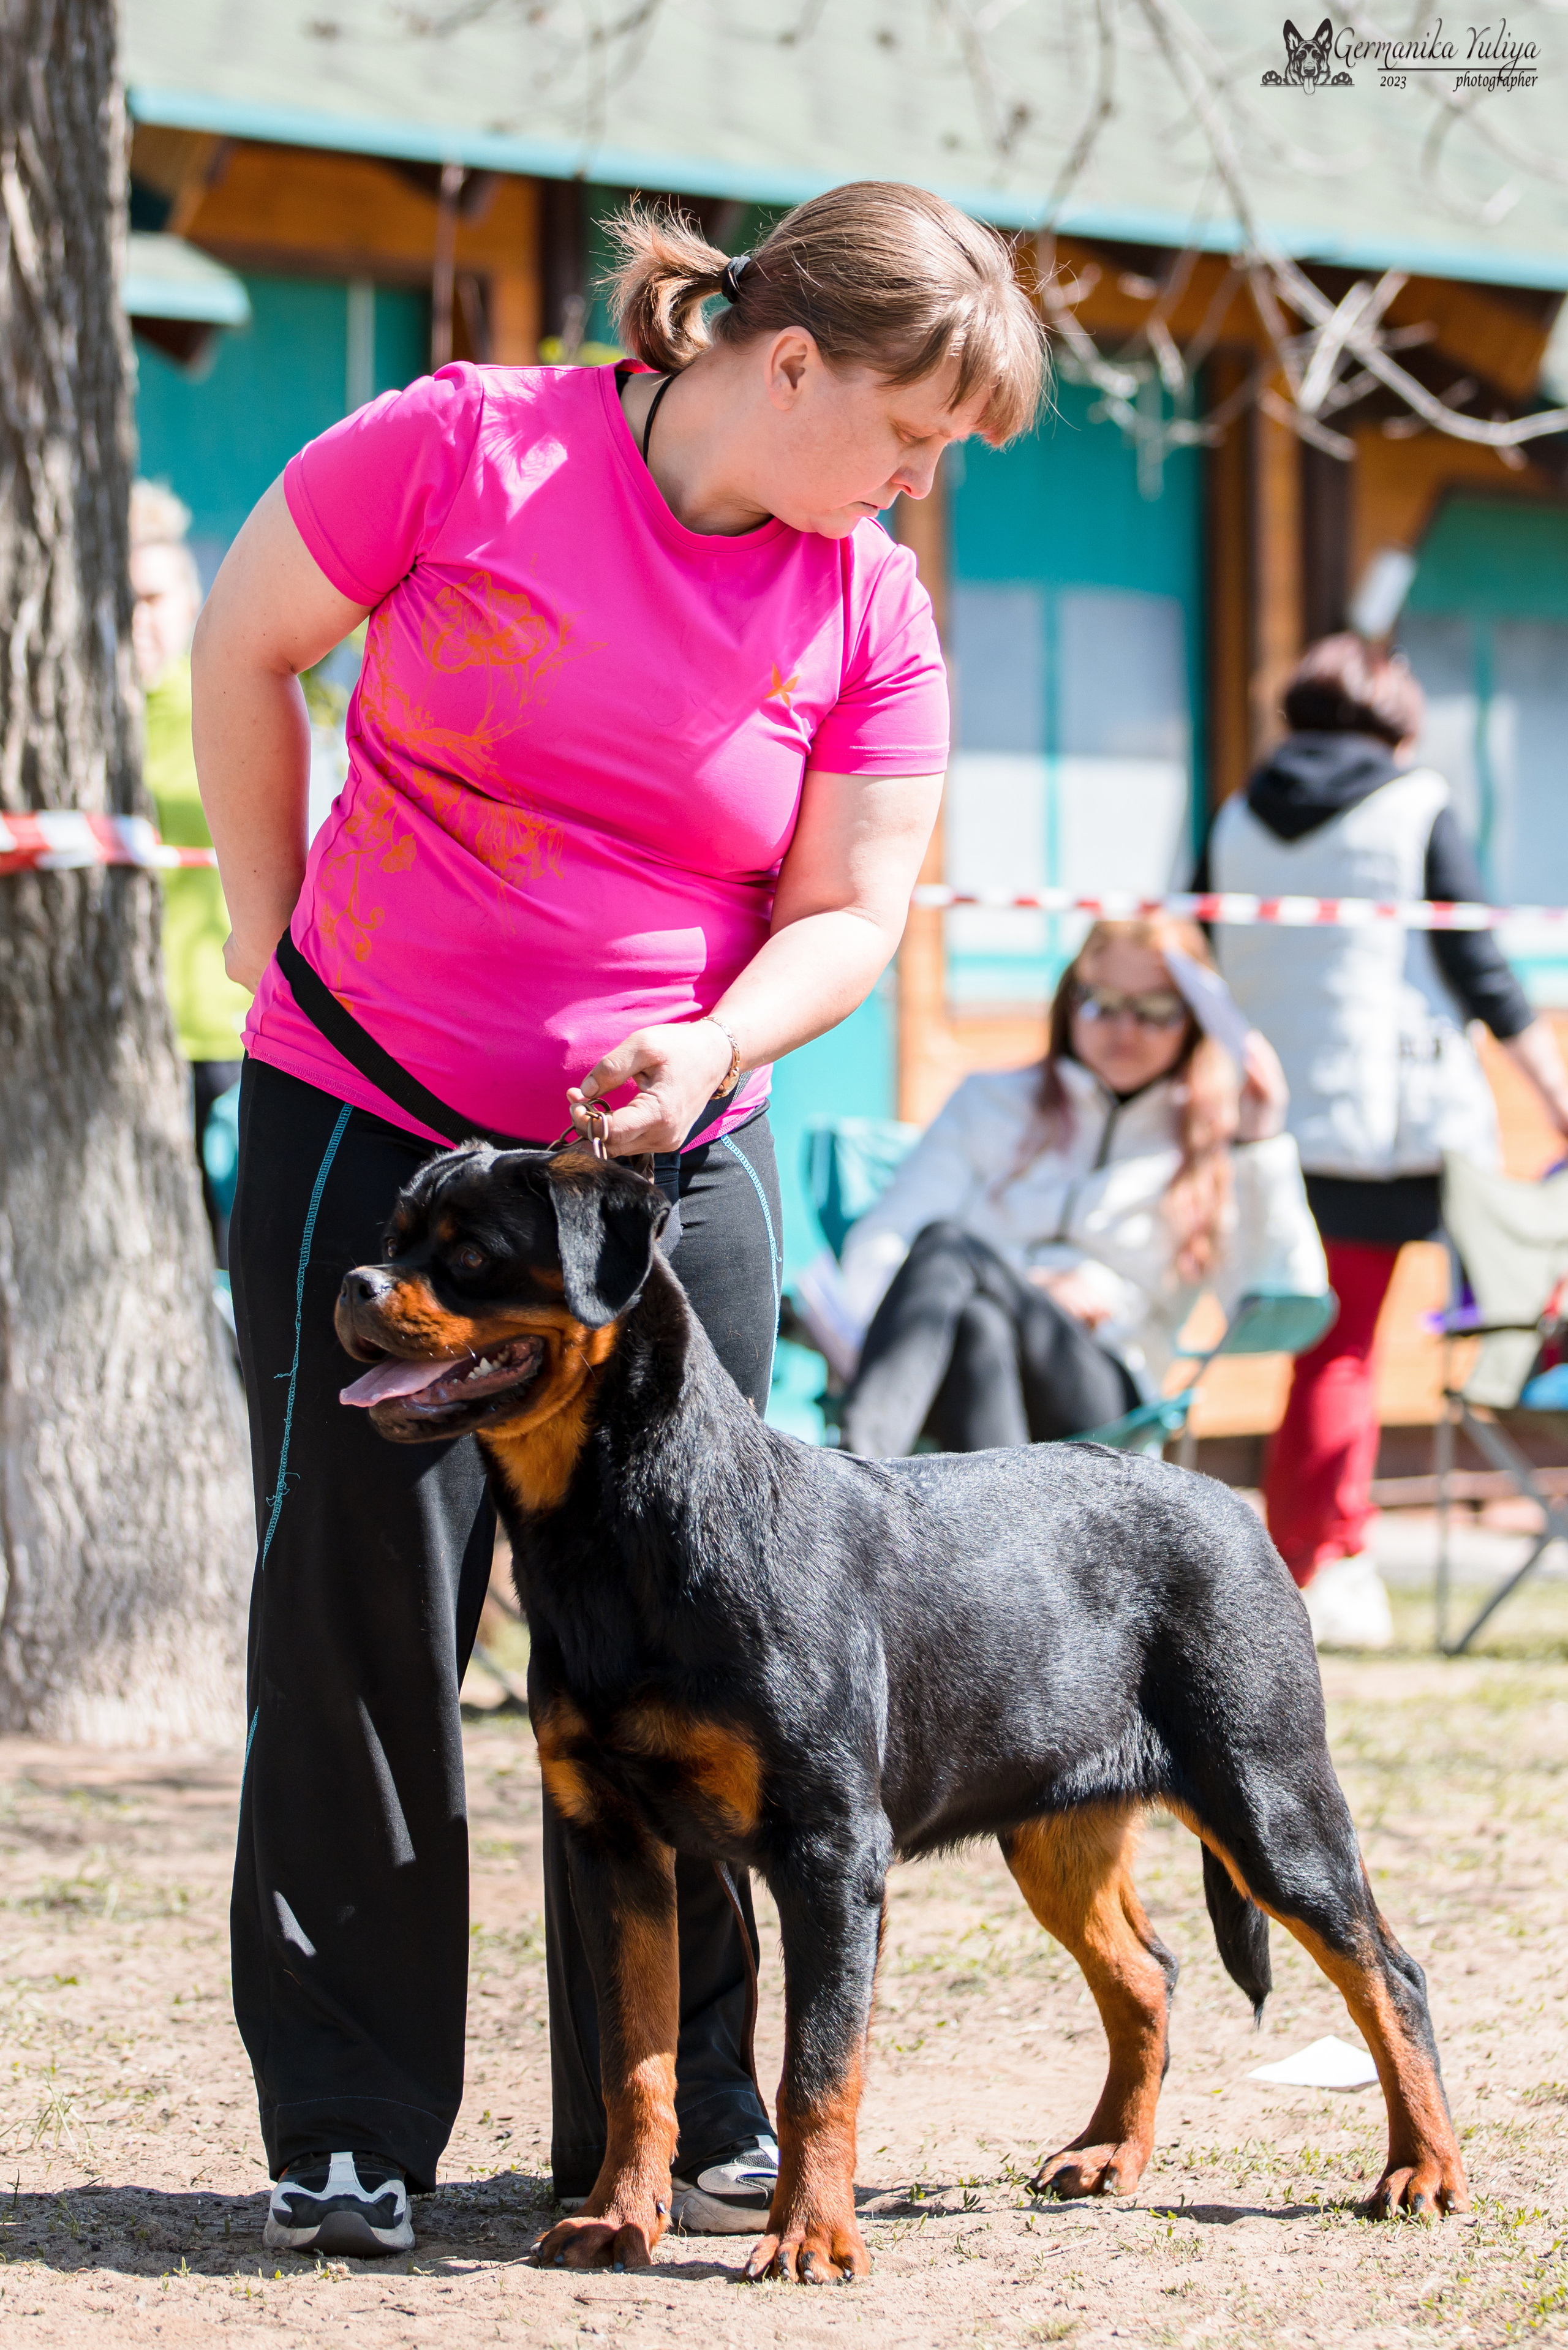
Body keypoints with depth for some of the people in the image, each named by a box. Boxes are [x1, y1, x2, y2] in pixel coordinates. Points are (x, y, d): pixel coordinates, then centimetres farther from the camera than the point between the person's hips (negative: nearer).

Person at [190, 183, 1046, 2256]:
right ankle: (348, 2132, 7)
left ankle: (678, 2119, 15)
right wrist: (287, 957, 2)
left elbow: (849, 913, -1)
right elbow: (246, 651, 0)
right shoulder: (464, 451, -12)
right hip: (368, 1128, -2)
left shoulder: (869, 612, -4)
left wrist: (710, 1049, -20)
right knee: (359, 1613, -1)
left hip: (673, 1157, 3)